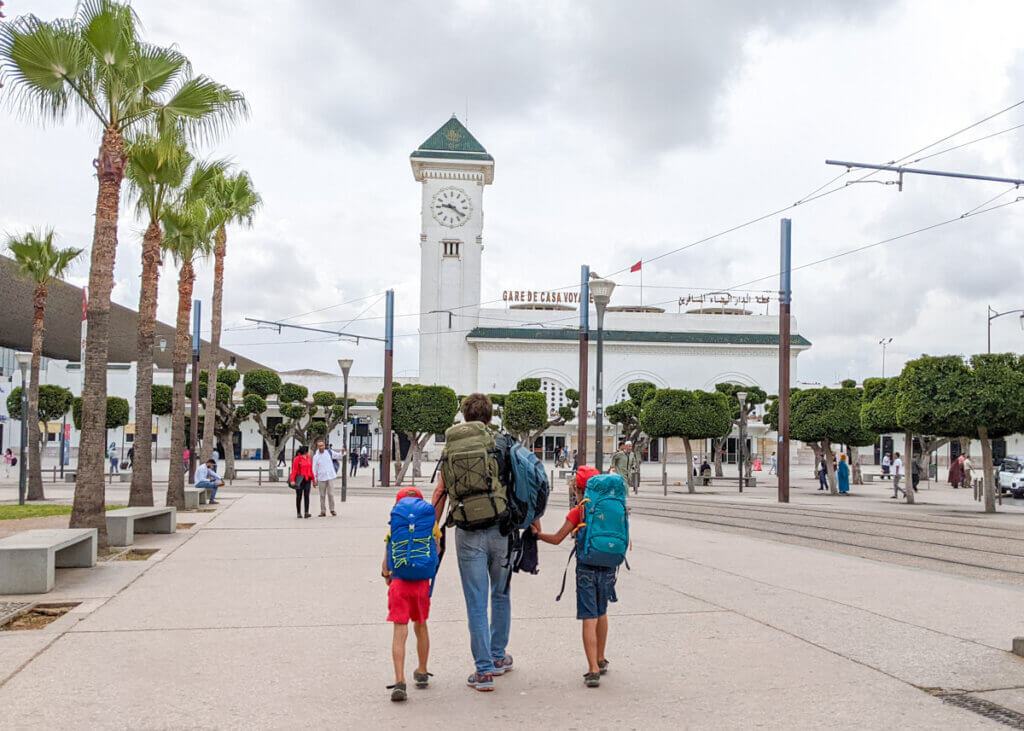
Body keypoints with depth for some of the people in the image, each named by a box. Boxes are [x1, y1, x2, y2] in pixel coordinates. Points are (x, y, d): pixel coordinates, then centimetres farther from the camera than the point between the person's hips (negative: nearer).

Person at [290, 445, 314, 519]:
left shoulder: (309, 458, 12)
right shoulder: (297, 459, -6)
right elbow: (294, 470, -10)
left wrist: (313, 479, 13)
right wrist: (292, 480, -19)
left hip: (307, 479, 4)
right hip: (300, 480, -4)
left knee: (306, 495, -7)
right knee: (299, 496, 4)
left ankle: (306, 513, -12)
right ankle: (298, 513, 12)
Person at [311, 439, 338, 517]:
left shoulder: (329, 453, 2)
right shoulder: (316, 457, -1)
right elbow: (314, 469, 3)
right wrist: (314, 481, 2)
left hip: (330, 477, 0)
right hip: (321, 478, 0)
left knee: (331, 494, 0)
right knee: (322, 495, 4)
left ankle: (332, 509, 12)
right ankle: (323, 511, 12)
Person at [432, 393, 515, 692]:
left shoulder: (450, 447, 5)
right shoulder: (502, 443, 0)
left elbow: (440, 493, 5)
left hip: (467, 534, 0)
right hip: (499, 529, 0)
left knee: (476, 604, 5)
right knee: (500, 595, 20)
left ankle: (484, 670, 6)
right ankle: (498, 657, 30)